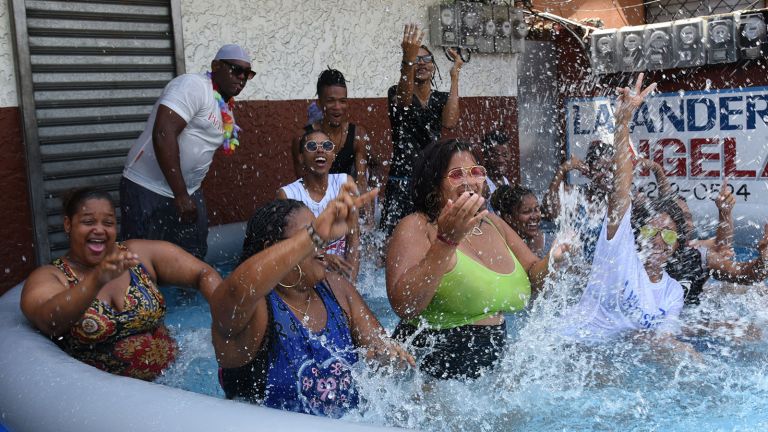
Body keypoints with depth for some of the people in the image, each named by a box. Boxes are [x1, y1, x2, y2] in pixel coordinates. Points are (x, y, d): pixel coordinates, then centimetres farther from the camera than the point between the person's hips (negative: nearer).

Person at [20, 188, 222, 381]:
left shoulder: (141, 253, 4)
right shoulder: (47, 277, -3)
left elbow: (204, 274, 4)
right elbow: (50, 321, -25)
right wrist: (96, 280, -41)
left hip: (172, 372, 2)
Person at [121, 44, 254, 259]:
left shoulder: (226, 108, 11)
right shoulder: (194, 86, -15)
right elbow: (163, 135, -26)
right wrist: (180, 195, -26)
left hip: (189, 192, 8)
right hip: (148, 190, -8)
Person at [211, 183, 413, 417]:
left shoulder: (336, 288, 3)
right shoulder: (251, 306, -18)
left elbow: (378, 342, 7)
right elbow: (237, 291, -42)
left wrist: (386, 351, -17)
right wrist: (316, 234, -48)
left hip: (349, 420, 5)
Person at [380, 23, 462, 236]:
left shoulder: (442, 98, 12)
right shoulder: (396, 93, 2)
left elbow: (450, 122, -9)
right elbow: (404, 99, -24)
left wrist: (454, 77, -8)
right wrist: (408, 59, -41)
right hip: (402, 181, -3)